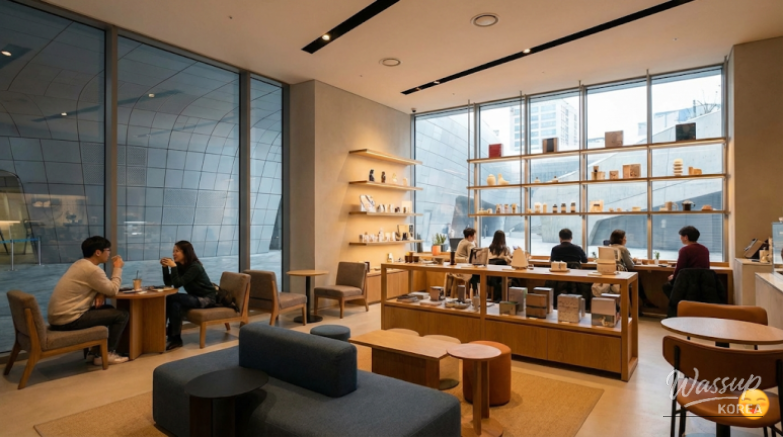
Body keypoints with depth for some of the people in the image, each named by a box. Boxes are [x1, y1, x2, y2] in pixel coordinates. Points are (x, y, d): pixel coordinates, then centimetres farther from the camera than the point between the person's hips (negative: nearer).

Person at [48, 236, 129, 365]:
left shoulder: (80, 264, 12)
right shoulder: (92, 269, -19)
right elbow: (113, 290, -12)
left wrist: (100, 294, -4)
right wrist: (117, 268, -2)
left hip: (57, 317, 10)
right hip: (69, 320, -10)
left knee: (107, 310, 23)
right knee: (121, 315, -5)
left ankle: (98, 352, 22)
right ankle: (109, 353, 8)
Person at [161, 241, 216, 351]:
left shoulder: (195, 267, -20)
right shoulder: (180, 265, 5)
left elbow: (177, 284, -24)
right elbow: (168, 283, 1)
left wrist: (173, 267, -27)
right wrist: (165, 267, -8)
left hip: (206, 298, -7)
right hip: (194, 297, 7)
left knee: (171, 298, -25)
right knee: (175, 305, -24)